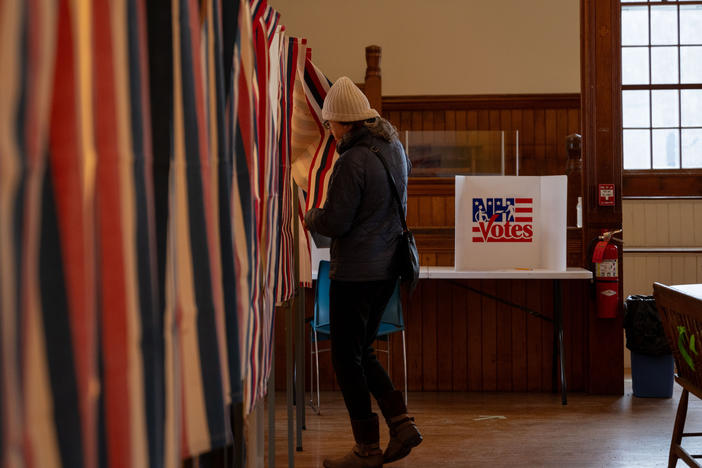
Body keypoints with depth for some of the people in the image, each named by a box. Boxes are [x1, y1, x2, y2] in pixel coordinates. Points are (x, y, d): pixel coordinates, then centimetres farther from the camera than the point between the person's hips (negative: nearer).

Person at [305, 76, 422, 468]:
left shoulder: (353, 161, -20)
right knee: (362, 352, 19)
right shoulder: (393, 145, 7)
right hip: (388, 266, 9)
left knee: (347, 358, 3)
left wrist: (310, 215, 4)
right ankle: (402, 423, 12)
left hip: (357, 271, -9)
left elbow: (333, 223, -19)